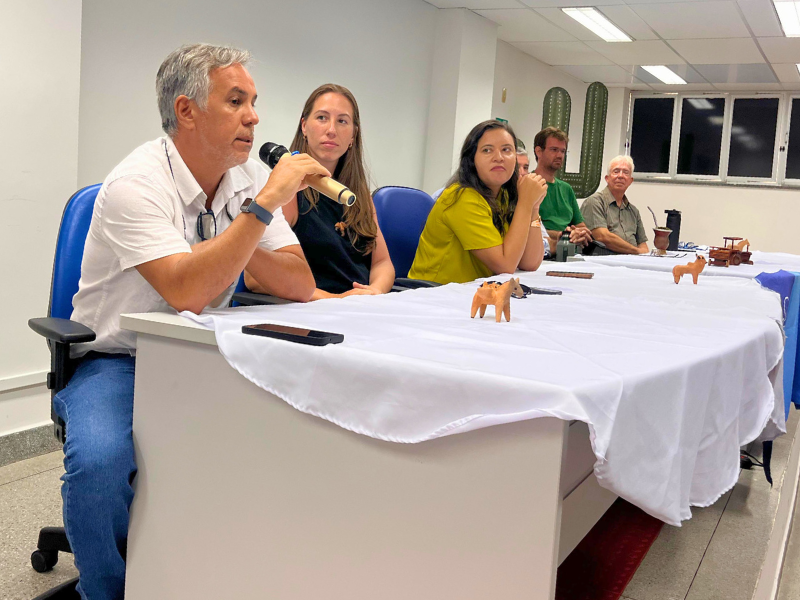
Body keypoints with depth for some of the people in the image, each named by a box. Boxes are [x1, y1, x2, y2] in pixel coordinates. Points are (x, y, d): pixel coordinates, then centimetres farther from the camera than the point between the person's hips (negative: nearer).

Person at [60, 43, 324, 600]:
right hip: (117, 361, -5)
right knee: (98, 461, -32)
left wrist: (242, 251, -23)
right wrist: (265, 203, -32)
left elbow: (301, 285, -6)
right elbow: (187, 292, -34)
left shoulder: (250, 177, -2)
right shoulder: (136, 184, -19)